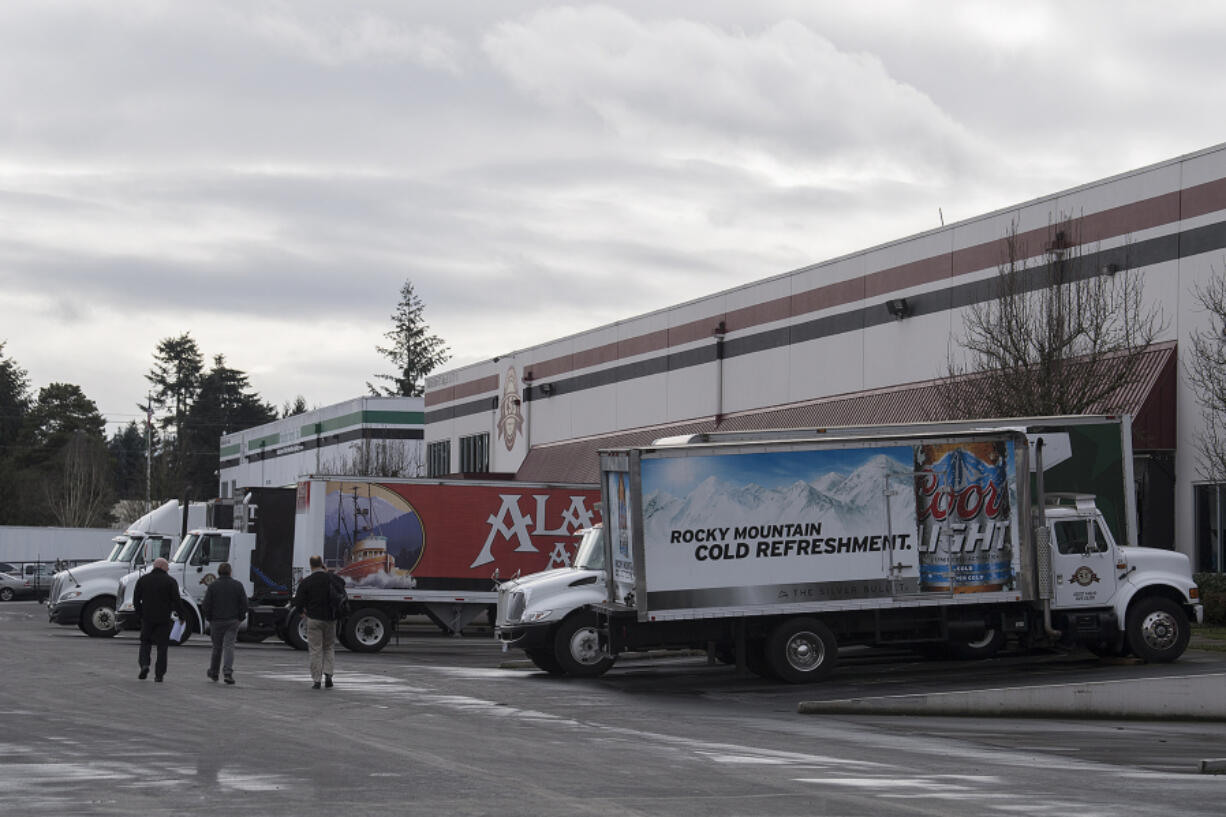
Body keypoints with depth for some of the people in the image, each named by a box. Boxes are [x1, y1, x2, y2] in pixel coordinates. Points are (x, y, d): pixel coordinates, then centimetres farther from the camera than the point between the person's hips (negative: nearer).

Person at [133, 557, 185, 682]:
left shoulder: (143, 579, 6)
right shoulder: (170, 581, -3)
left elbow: (136, 600, 7)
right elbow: (176, 600, -6)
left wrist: (140, 614, 18)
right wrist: (182, 616, 3)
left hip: (147, 618, 2)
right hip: (164, 619, -2)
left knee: (145, 642, 16)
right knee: (162, 645, 4)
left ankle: (144, 664, -8)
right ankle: (159, 674, 0)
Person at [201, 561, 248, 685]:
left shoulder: (212, 585, -7)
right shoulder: (238, 585, -1)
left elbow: (205, 605, -9)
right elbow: (244, 604, -2)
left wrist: (209, 618, 6)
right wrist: (240, 618, 10)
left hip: (216, 621, 0)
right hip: (233, 621, 0)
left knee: (217, 647, 13)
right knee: (229, 646, -4)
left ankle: (213, 673, 25)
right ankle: (228, 672, -20)